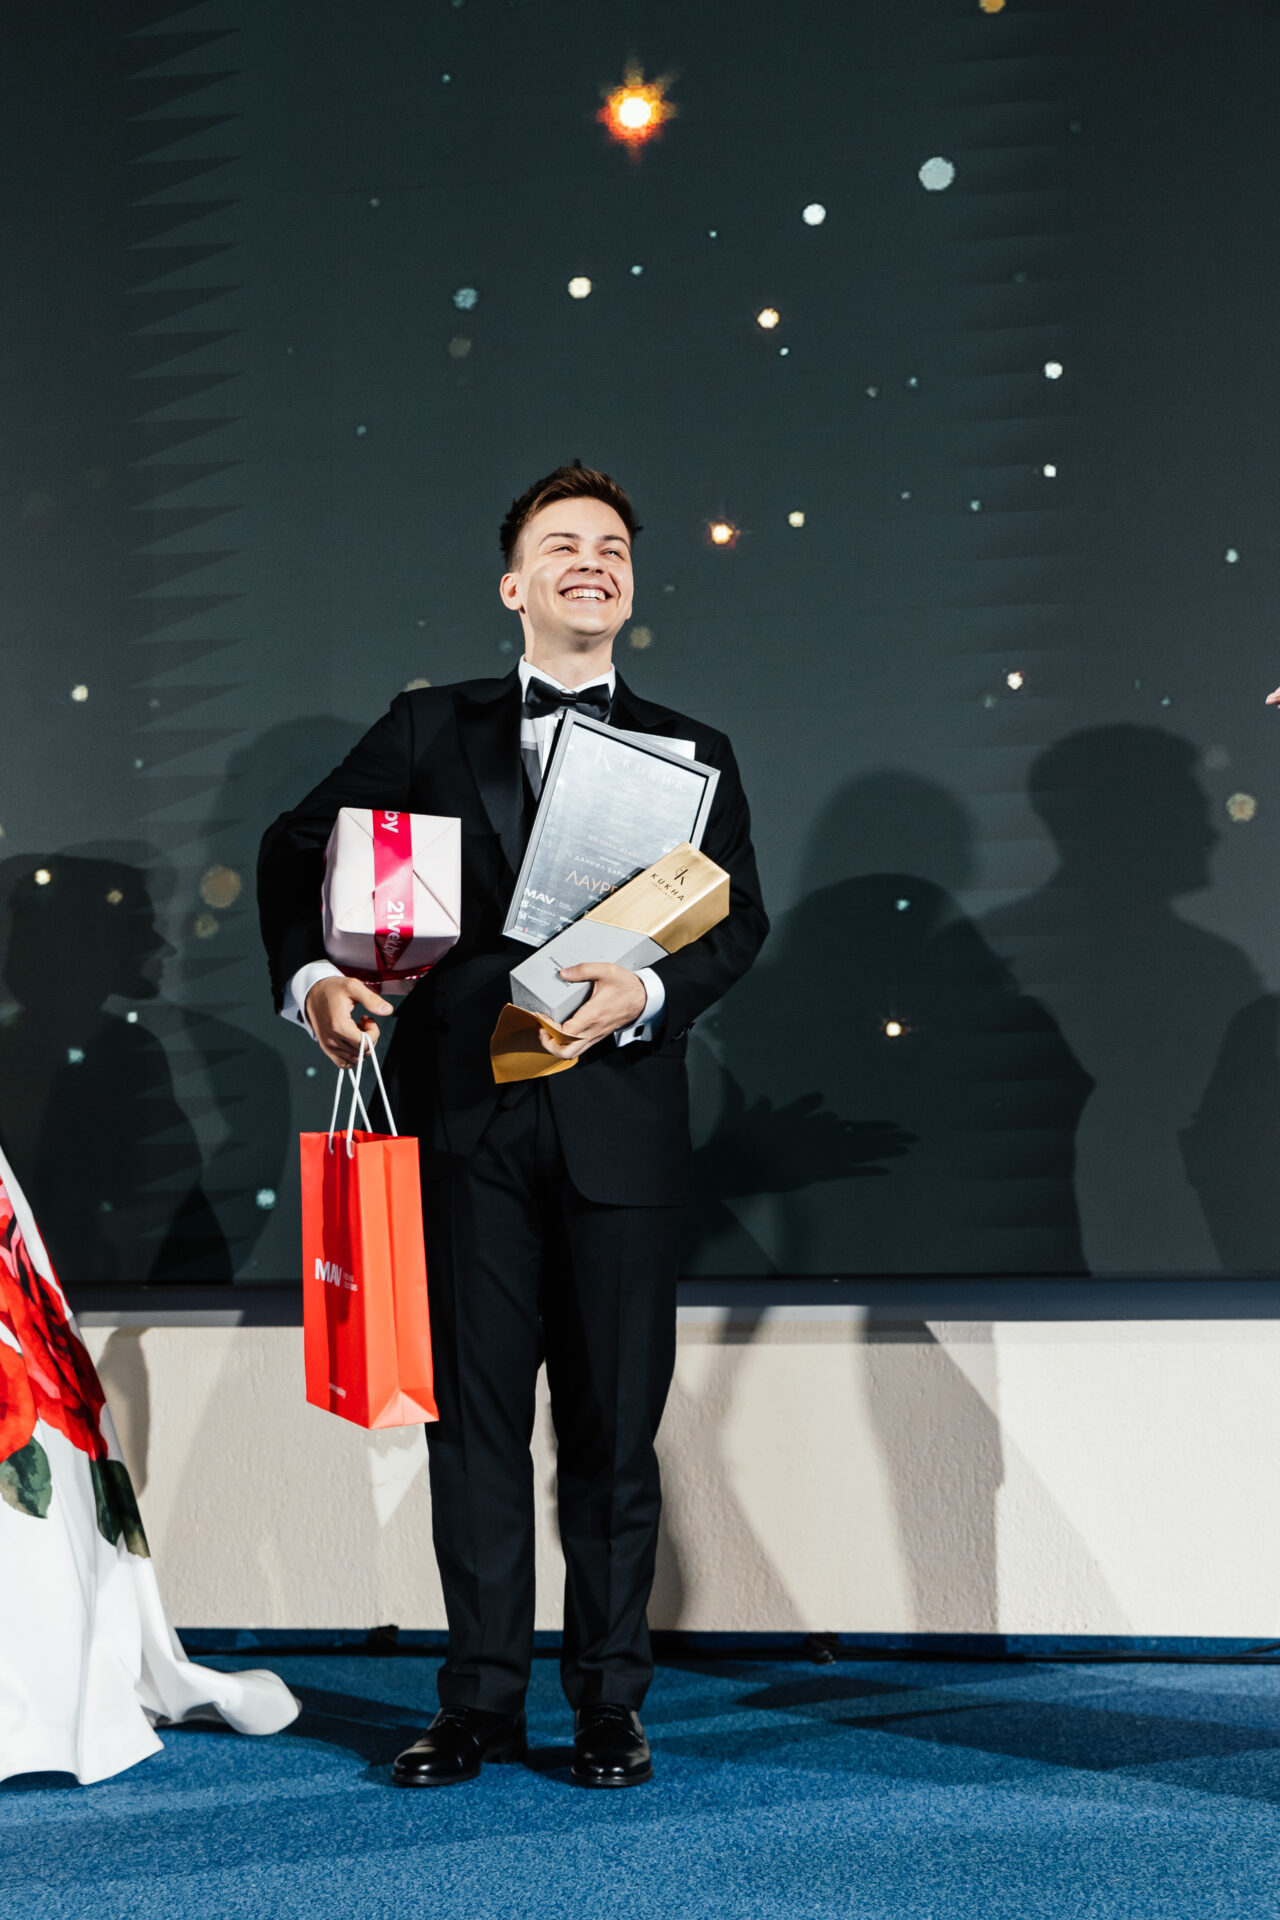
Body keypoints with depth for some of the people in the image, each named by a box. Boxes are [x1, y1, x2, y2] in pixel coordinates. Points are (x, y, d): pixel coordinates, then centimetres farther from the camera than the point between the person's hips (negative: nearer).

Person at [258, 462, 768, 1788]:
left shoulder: (689, 754, 12)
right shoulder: (429, 731, 13)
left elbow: (738, 920, 3)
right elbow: (297, 846, 8)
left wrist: (647, 993, -17)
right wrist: (309, 972, -10)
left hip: (619, 1117, 0)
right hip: (465, 1113, 1)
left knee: (616, 1422, 5)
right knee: (473, 1414, 6)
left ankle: (609, 1704, 17)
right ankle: (480, 1702, 17)